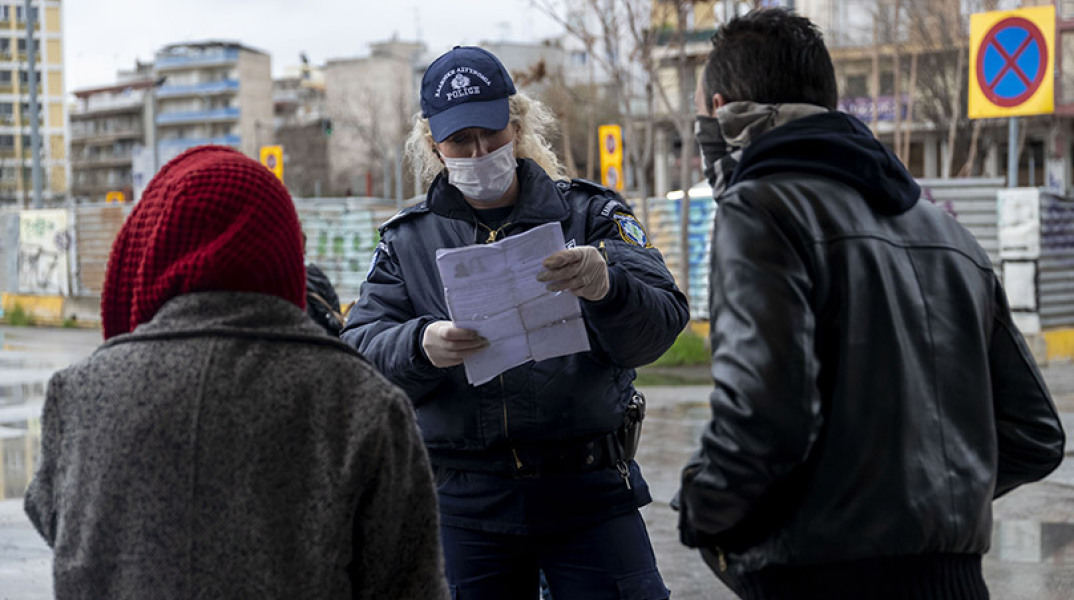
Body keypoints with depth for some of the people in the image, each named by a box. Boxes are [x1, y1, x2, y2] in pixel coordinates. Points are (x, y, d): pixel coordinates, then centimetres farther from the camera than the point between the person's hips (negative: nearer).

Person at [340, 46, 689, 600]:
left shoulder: (587, 214, 4)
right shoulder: (407, 240, 10)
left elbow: (661, 322, -10)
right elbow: (360, 351, -1)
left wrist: (605, 287, -32)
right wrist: (421, 347, -23)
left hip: (586, 492, -2)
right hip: (464, 505, 2)